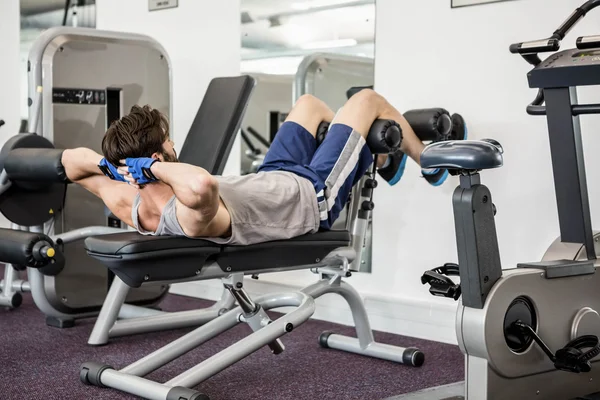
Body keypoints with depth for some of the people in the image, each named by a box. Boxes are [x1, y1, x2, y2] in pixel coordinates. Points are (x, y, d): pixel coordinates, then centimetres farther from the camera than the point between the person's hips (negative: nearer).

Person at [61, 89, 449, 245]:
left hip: (275, 181, 8)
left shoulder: (130, 208, -22)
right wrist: (155, 168, -52)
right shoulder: (190, 218, -45)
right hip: (313, 196, -8)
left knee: (308, 103, 27)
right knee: (367, 99, 7)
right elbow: (201, 185, -70)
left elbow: (71, 160, -9)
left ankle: (380, 158, 52)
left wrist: (108, 163, -29)